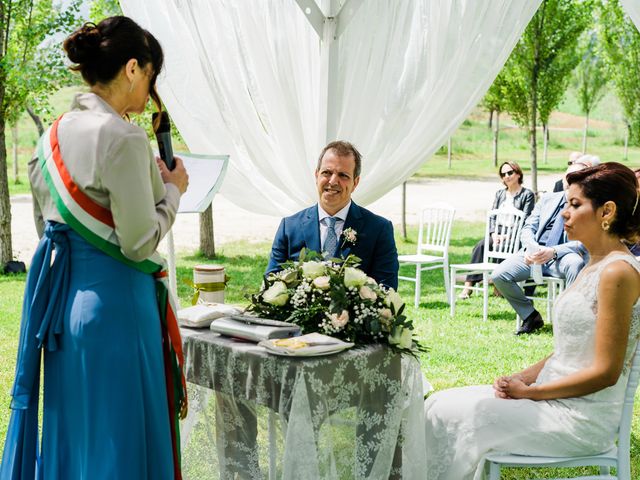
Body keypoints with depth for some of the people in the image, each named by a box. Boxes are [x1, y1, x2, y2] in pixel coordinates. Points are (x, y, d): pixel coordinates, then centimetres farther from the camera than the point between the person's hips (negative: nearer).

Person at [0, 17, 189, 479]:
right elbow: (140, 242, -16)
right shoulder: (123, 137, -16)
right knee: (117, 435, 4)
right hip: (113, 298, -8)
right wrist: (173, 189, -1)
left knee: (71, 430, 18)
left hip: (60, 293, 8)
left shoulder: (53, 134, 9)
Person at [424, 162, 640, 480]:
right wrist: (519, 379, 3)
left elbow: (606, 371, -19)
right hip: (557, 399, 9)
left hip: (582, 419, -9)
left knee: (447, 415, -13)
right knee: (442, 404, 1)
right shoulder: (593, 267, 13)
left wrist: (529, 392, -13)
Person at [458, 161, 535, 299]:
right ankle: (469, 285, -30)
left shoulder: (527, 194, 3)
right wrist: (494, 233, -6)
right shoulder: (500, 193, 21)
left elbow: (525, 220, -7)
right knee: (480, 245, -25)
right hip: (498, 234, 4)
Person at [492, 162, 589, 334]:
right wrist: (530, 247, -11)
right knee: (499, 275, -18)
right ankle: (530, 316, 3)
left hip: (562, 257, -3)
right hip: (534, 253, 4)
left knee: (575, 262, -38)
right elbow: (528, 228, 13)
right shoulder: (548, 199, 17)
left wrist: (554, 251, -24)